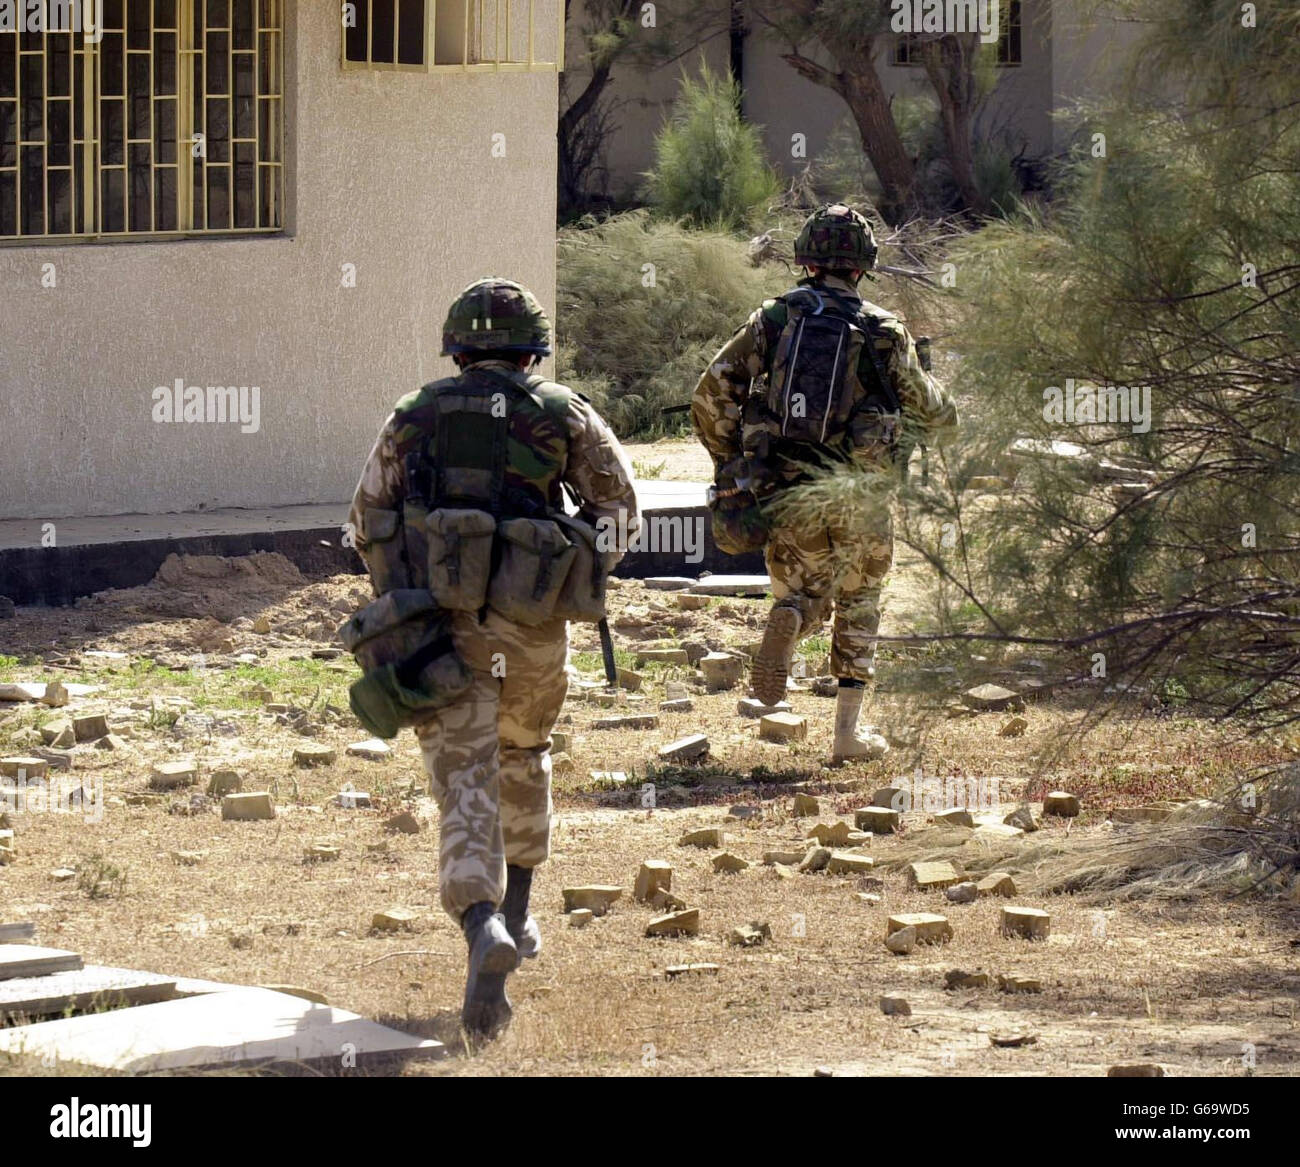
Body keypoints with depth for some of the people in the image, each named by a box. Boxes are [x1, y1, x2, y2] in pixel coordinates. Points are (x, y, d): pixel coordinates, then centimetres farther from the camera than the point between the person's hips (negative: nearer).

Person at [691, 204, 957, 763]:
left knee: (804, 596, 18)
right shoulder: (884, 333, -1)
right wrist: (945, 409, 37)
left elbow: (712, 393, -2)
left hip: (785, 496, 1)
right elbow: (930, 411, 12)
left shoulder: (773, 318, 1)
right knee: (857, 603, 20)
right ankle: (848, 730, 14)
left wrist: (728, 460, 11)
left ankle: (789, 617, -21)